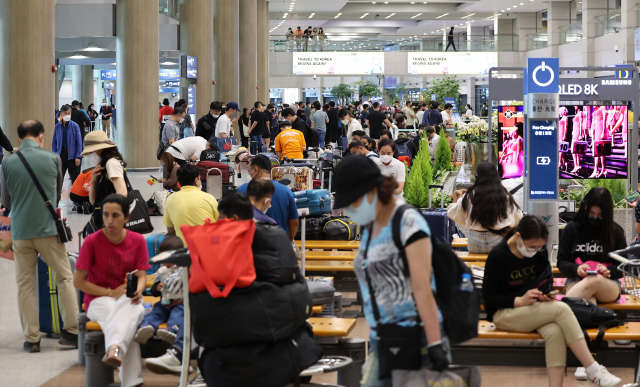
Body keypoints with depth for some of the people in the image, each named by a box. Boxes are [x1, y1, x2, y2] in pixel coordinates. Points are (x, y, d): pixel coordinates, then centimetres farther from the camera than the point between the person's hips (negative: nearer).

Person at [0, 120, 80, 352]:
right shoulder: (53, 159, -3)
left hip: (20, 232, 1)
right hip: (48, 229, -1)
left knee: (25, 285, 8)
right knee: (64, 278, 9)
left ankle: (31, 338, 8)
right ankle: (72, 331, 8)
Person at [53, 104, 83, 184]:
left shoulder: (74, 126, -5)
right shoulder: (57, 126, 2)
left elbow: (79, 142, -4)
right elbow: (54, 142, 8)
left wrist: (78, 157, -9)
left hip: (72, 155, -2)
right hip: (61, 154, 2)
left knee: (75, 177, 8)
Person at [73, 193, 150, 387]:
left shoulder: (137, 241, 2)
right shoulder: (92, 241, -8)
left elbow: (141, 276, -1)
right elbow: (78, 281, -7)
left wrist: (137, 291, -26)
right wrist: (111, 293, -11)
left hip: (127, 298, 2)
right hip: (98, 300, -2)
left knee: (134, 309, -39)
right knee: (126, 319, -37)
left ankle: (114, 350, -66)